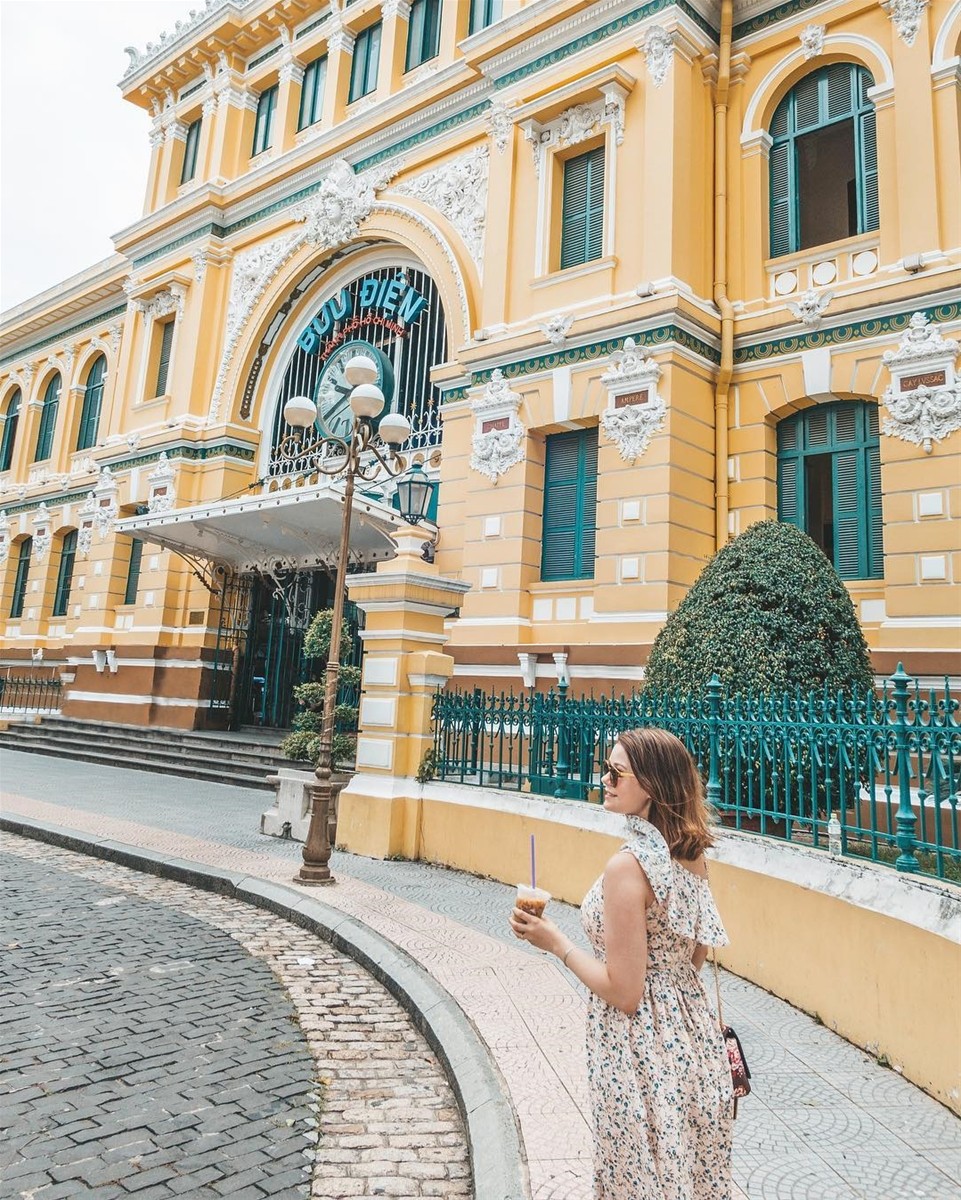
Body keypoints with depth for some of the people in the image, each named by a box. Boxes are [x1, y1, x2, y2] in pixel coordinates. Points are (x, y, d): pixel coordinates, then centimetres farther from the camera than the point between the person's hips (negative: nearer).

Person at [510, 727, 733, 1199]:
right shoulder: (692, 855, -2)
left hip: (642, 1046, -8)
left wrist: (556, 942, -14)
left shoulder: (628, 866, -27)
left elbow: (624, 993, -23)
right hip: (692, 1033, 8)